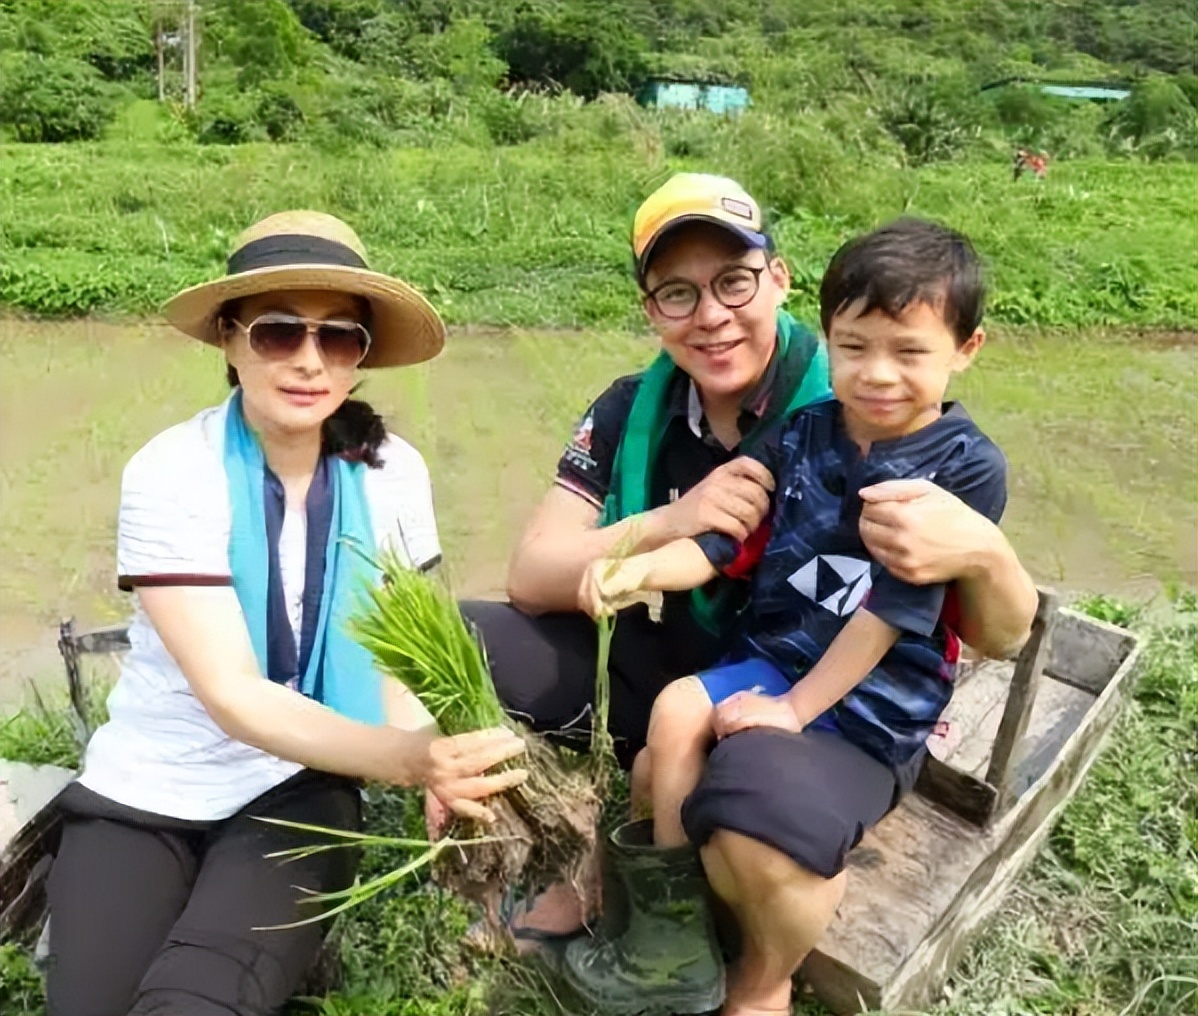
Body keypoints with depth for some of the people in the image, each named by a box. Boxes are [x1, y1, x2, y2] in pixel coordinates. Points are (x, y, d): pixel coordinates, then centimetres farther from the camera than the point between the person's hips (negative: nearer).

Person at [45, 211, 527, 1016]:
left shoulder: (391, 473, -9)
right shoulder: (171, 475, -18)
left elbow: (395, 658, -4)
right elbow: (233, 696, -25)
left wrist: (436, 762, -26)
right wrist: (410, 757, -40)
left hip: (299, 792, 1)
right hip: (146, 792, 0)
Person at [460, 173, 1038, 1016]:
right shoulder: (631, 411, -4)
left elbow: (1003, 638, -13)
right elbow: (531, 579, -10)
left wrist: (984, 553, -38)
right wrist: (668, 522, -26)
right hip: (652, 665, 4)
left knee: (759, 818, -38)